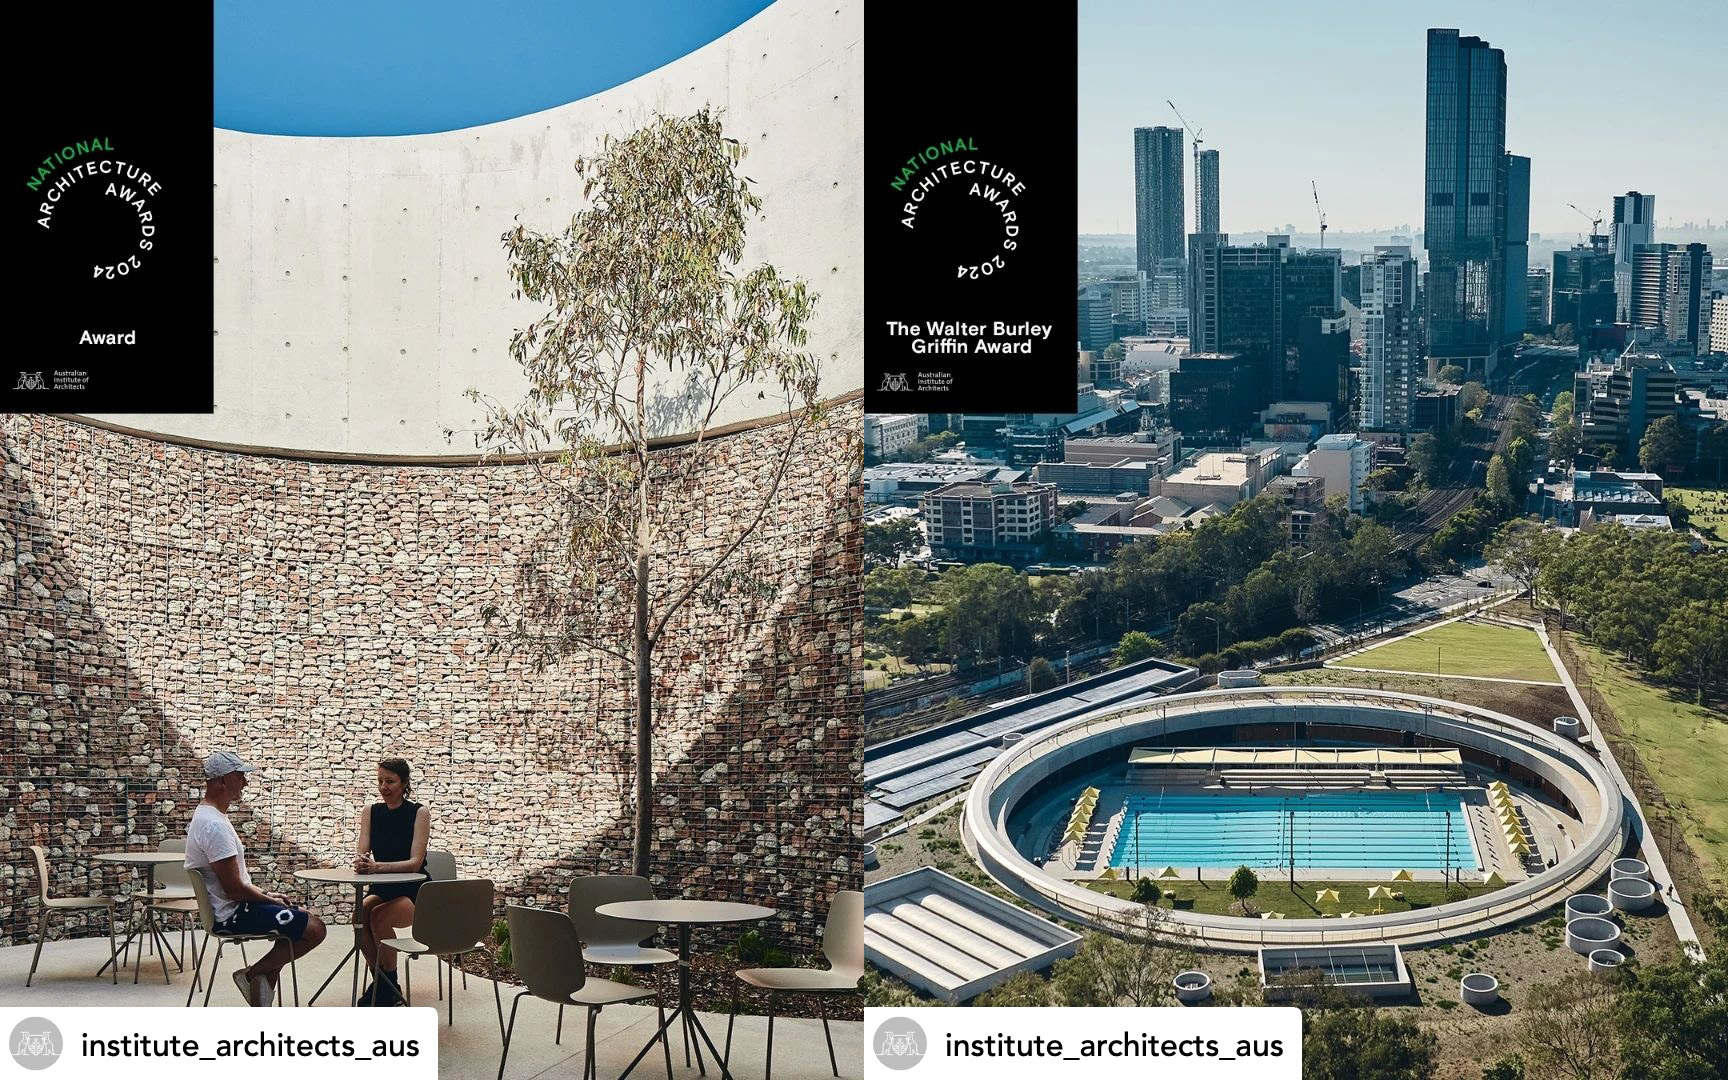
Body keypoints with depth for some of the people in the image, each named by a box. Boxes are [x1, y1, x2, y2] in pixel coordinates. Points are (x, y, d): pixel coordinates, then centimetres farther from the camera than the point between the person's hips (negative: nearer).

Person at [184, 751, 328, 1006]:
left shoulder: (206, 815, 11)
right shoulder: (215, 826, -24)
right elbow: (234, 889, -24)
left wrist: (265, 894, 13)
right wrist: (267, 899, -7)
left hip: (227, 908, 11)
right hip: (232, 914, -11)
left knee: (302, 918, 22)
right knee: (314, 929, -13)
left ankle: (263, 983, 14)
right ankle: (252, 975, -2)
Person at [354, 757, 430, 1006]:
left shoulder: (419, 813, -9)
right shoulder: (371, 812, 4)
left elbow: (415, 862, -18)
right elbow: (361, 853, -5)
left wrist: (377, 866, -32)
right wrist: (360, 863, -30)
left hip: (414, 892, -4)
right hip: (382, 891, 4)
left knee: (379, 916, -31)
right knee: (360, 914, -28)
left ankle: (390, 984, -13)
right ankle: (379, 980, -10)